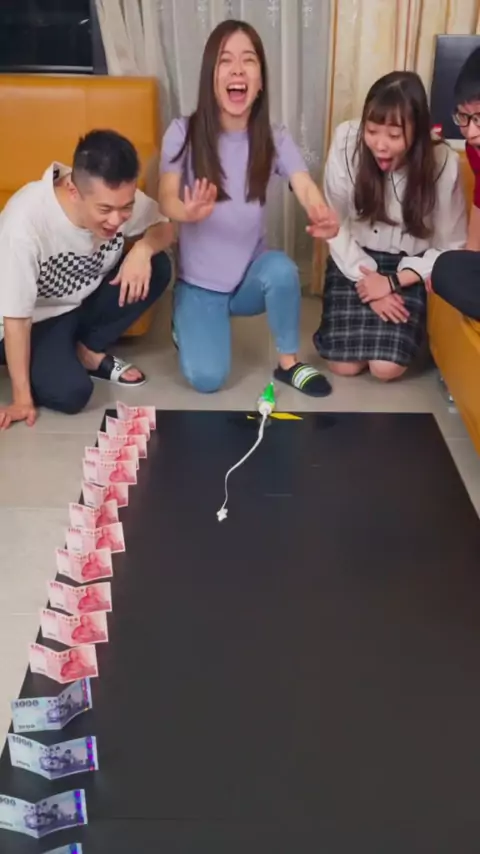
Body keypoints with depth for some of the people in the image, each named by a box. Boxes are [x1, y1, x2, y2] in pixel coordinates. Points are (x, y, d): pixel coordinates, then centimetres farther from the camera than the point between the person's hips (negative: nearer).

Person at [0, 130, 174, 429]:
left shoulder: (119, 199, -22)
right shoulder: (25, 220, -36)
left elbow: (166, 226, -4)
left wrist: (143, 248, -29)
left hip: (85, 299, 5)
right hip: (37, 320, -5)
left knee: (158, 267, -18)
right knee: (71, 393, -29)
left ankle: (89, 351, -1)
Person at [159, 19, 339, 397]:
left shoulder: (275, 139, -6)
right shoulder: (183, 132, -10)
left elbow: (305, 187, -23)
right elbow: (166, 200, -21)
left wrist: (324, 217, -48)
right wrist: (189, 212, -47)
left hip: (251, 278, 1)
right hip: (198, 282, -1)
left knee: (281, 268, -34)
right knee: (207, 378, -18)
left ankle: (289, 361, -8)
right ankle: (187, 321, 18)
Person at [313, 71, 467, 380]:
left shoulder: (443, 163, -18)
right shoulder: (347, 141, -18)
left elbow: (450, 247, -10)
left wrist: (393, 281, -20)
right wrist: (366, 278, -17)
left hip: (407, 268, -1)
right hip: (355, 261, 1)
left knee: (387, 367, -16)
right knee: (345, 365, -11)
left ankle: (409, 329, 18)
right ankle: (357, 320, 22)